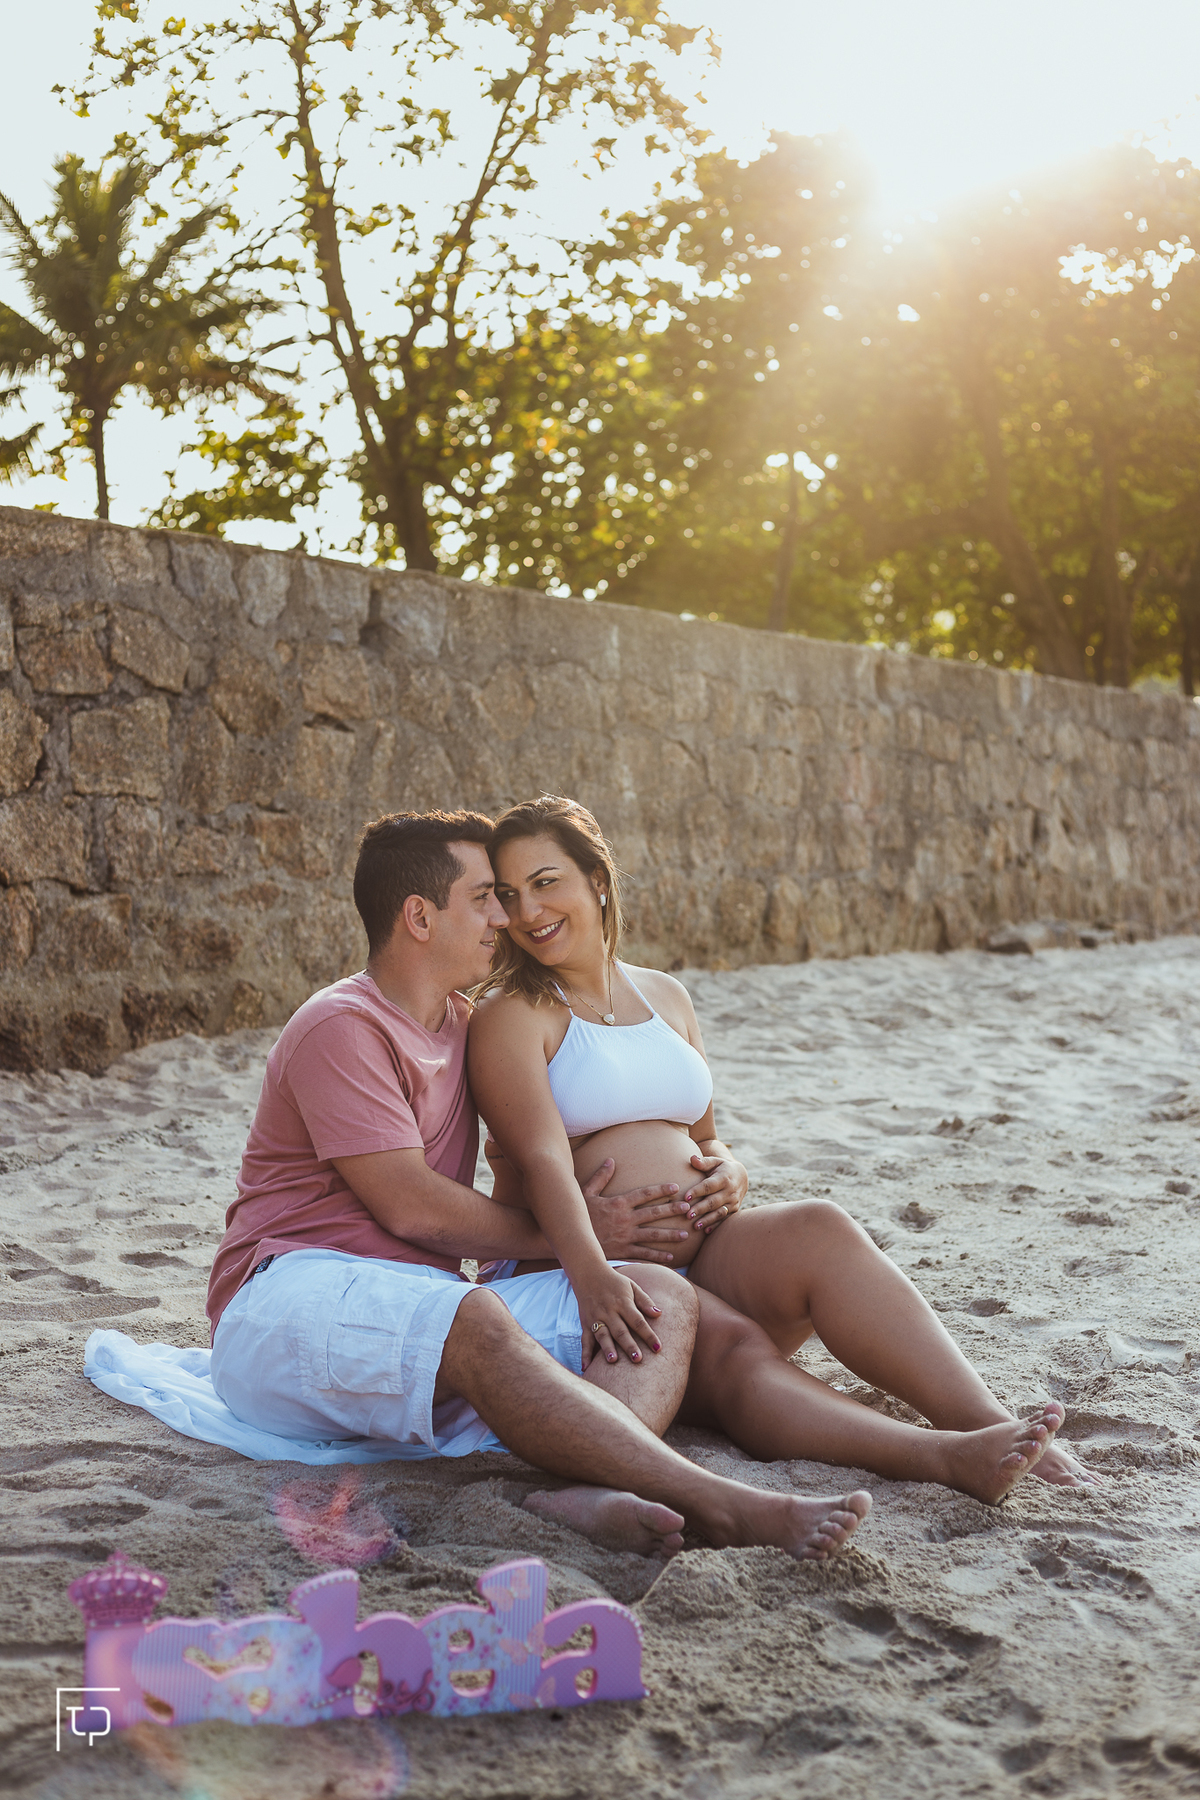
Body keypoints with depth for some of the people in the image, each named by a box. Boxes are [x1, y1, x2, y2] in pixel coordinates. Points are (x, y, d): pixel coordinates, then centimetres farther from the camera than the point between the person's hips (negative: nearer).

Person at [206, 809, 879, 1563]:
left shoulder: (461, 1023, 21)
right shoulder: (341, 1028, -8)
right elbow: (410, 1207, -13)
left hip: (427, 1313, 8)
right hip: (290, 1297, -8)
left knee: (665, 1296, -13)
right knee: (476, 1321, -41)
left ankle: (593, 1491, -45)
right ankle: (719, 1504, -50)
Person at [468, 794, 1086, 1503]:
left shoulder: (666, 997, 18)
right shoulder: (511, 1015, -1)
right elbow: (542, 1157, -17)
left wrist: (726, 1169, 0)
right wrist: (592, 1274, -35)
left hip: (700, 1258, 5)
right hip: (569, 1278, -5)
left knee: (817, 1227, -27)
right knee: (732, 1351, -34)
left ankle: (989, 1421, -40)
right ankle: (947, 1458, -55)